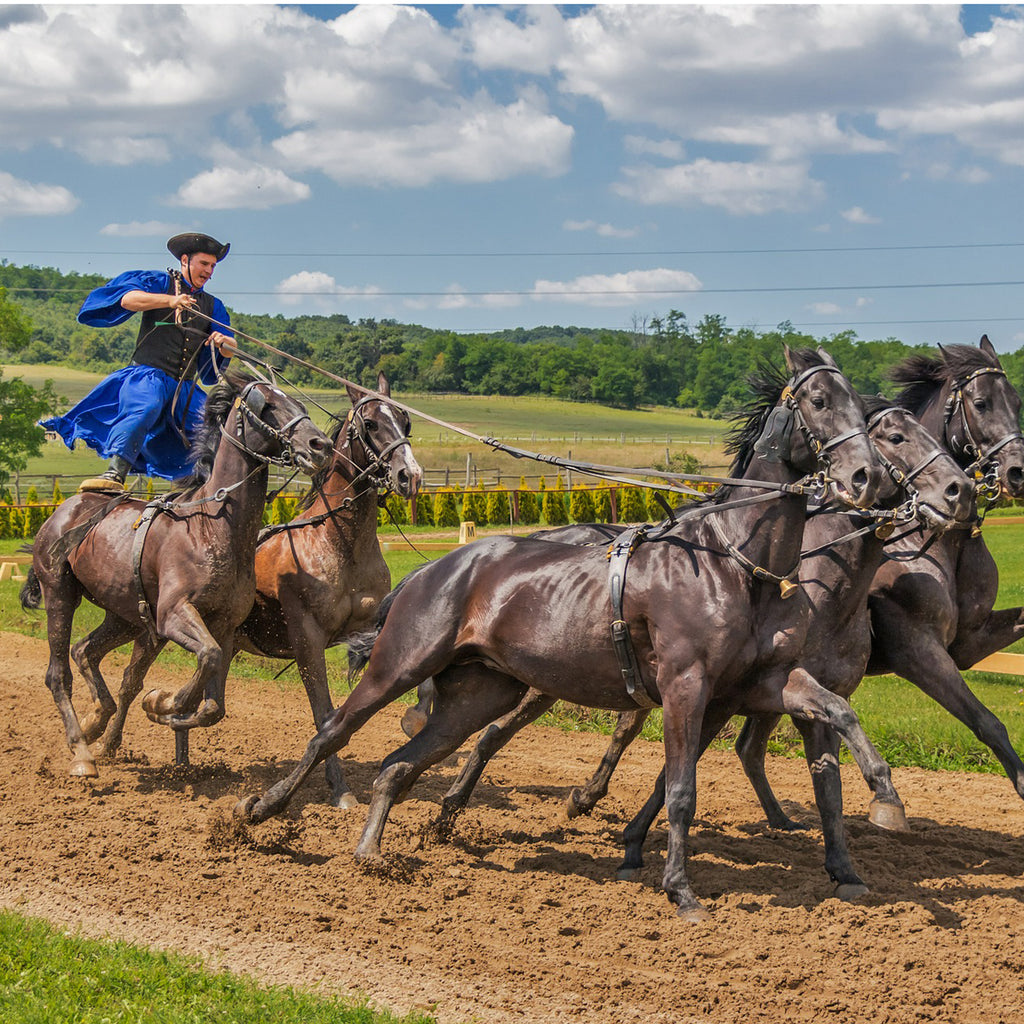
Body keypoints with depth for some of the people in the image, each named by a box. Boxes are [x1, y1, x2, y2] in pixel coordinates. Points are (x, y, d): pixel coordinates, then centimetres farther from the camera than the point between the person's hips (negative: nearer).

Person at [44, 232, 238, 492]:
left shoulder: (211, 305, 24)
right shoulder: (159, 283, 10)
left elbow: (230, 350, 15)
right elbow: (128, 299, -11)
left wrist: (225, 343, -11)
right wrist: (171, 300, -25)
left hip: (186, 388, 6)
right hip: (148, 375, -6)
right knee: (144, 408, -37)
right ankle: (115, 473, -53)